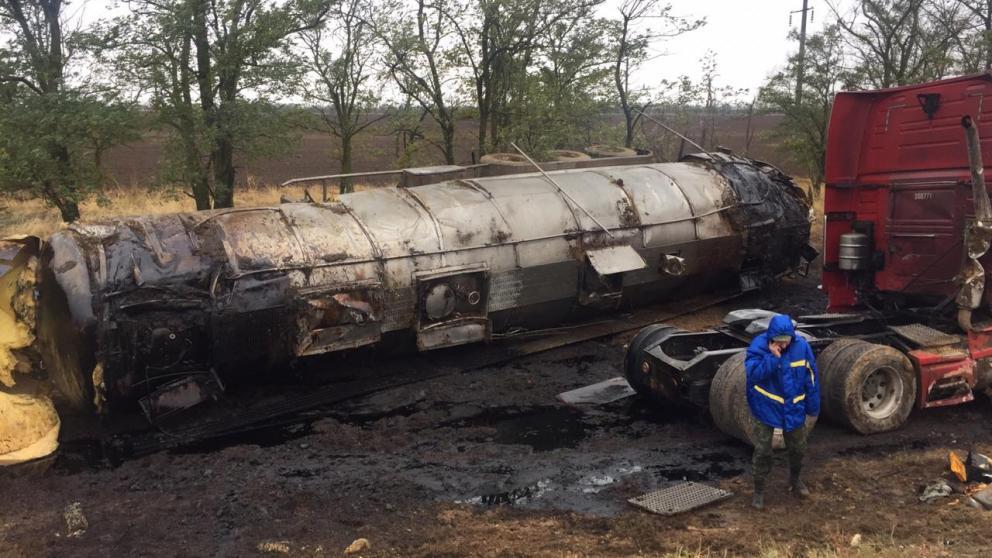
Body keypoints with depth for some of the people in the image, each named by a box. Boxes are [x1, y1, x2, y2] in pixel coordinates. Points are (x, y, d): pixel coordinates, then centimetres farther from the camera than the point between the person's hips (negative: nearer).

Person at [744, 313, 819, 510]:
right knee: (762, 451, 1)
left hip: (793, 408, 3)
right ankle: (759, 490, 17)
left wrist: (813, 406, 2)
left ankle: (795, 480, 44)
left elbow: (811, 377, -2)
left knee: (798, 448, 18)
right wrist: (772, 357, -36)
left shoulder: (801, 346, -12)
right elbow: (753, 373, -29)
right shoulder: (758, 345, -19)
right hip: (766, 408, -3)